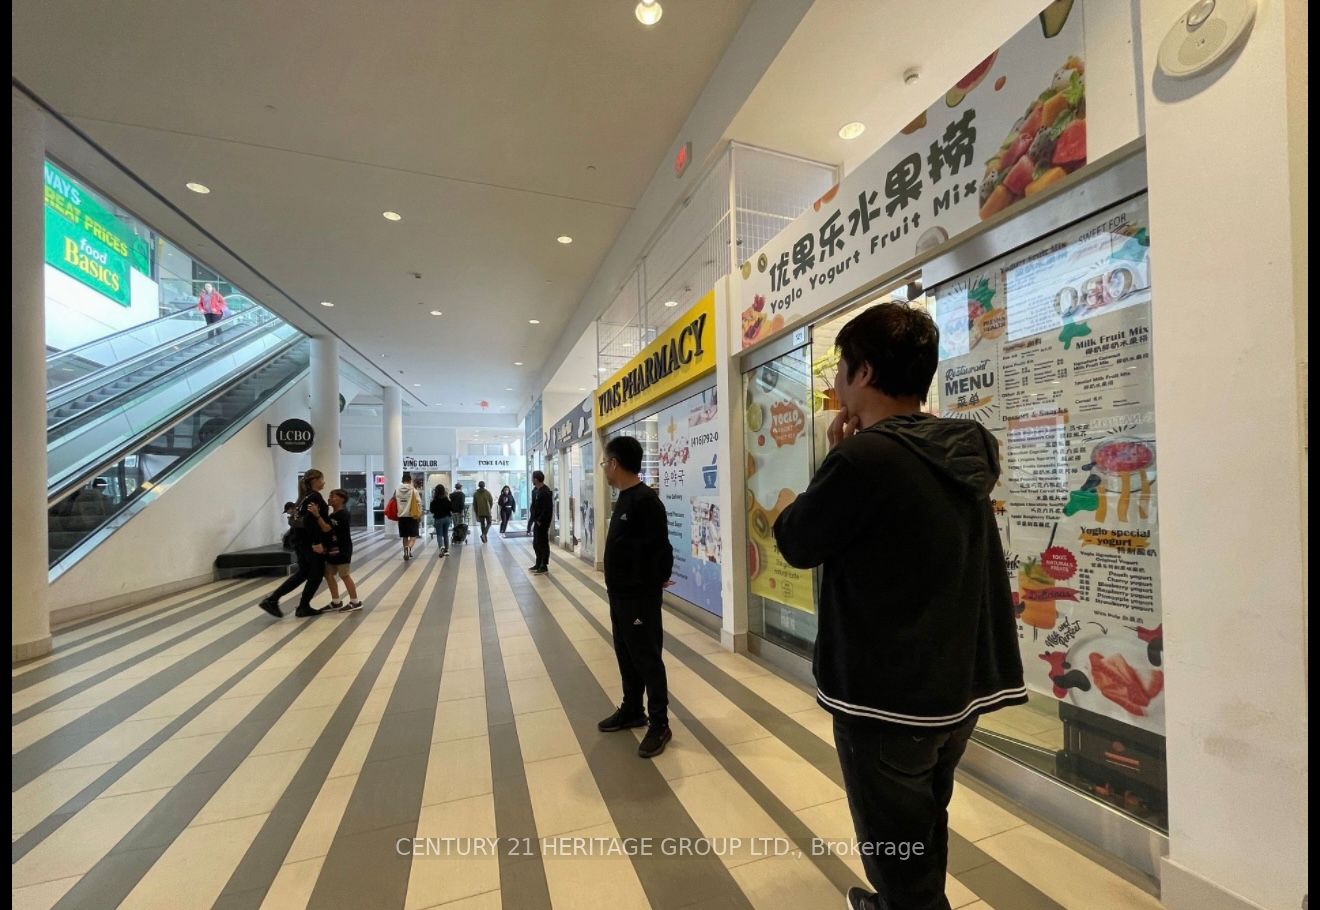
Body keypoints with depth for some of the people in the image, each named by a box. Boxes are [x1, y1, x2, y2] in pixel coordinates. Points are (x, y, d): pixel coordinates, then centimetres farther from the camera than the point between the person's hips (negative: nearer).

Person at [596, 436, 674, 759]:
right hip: (620, 594, 10)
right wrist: (615, 585, 11)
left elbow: (660, 548, -22)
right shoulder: (624, 498, 9)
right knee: (625, 655, 20)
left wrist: (654, 582, -10)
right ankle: (632, 710, 37)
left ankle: (659, 724, 19)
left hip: (640, 596, -10)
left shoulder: (645, 500, -22)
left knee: (647, 659, 3)